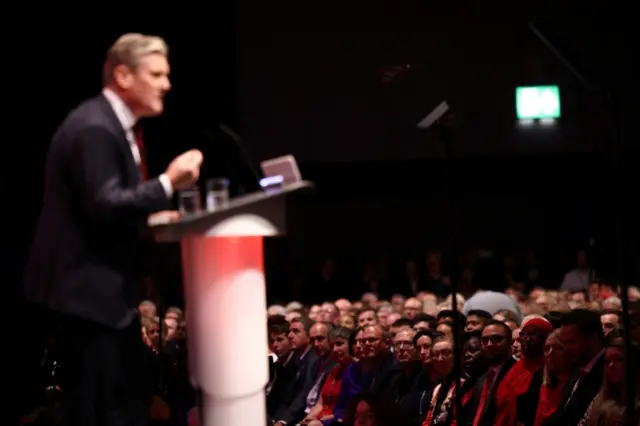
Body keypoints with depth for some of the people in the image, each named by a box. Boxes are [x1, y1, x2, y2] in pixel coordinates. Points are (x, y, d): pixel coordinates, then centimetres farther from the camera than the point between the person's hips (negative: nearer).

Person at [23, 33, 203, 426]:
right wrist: (167, 183, -28)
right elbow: (103, 207, -27)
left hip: (110, 287, 11)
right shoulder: (94, 128, -19)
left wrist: (153, 216, 8)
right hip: (88, 288, -11)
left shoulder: (117, 125, 14)